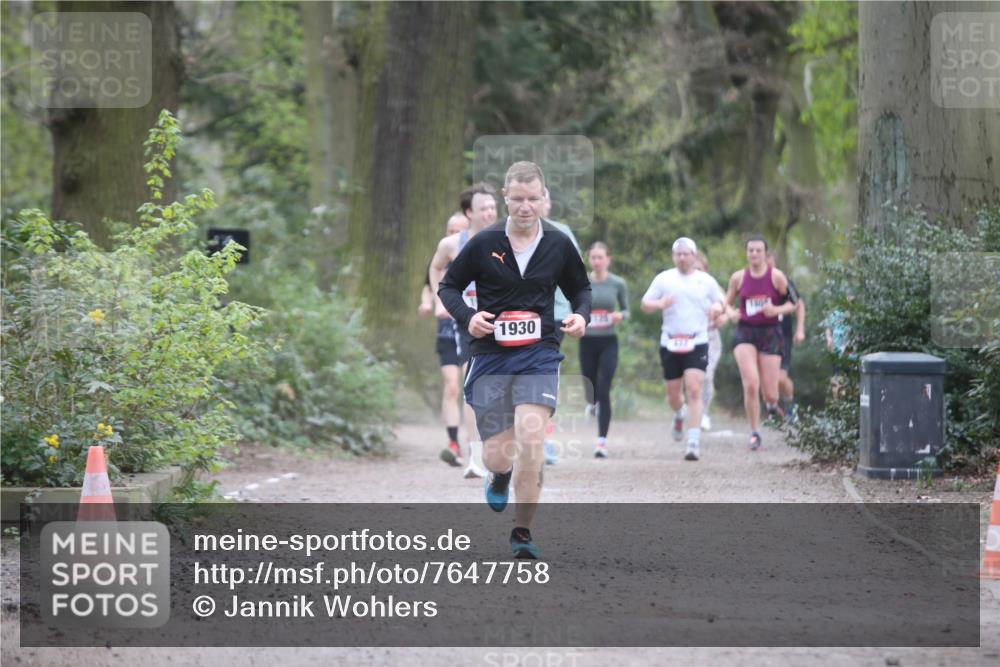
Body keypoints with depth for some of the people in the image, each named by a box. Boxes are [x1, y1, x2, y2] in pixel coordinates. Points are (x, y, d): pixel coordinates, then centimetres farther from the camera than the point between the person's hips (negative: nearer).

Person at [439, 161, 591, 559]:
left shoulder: (558, 244, 3)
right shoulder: (484, 244, -2)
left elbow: (581, 288, 18)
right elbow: (448, 286, 8)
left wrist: (581, 315, -4)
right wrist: (467, 317, -11)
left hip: (539, 355, 0)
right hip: (490, 356, 0)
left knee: (530, 436, -21)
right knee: (497, 456, 1)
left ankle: (522, 533, -8)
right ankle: (500, 475, 43)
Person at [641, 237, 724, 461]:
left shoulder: (706, 281, 6)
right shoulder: (663, 278, 6)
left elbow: (720, 302, 16)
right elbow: (645, 304, 6)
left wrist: (717, 308, -9)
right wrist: (660, 304, -16)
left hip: (697, 343, -2)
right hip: (670, 343, 2)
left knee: (694, 390, -16)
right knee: (673, 393, 9)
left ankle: (693, 443, -17)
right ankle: (679, 414, 47)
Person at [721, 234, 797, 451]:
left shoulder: (776, 276, -3)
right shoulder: (738, 278, 2)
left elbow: (792, 304, 3)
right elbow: (727, 303, 13)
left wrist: (776, 310, -17)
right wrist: (730, 313, -9)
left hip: (770, 333, -1)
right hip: (745, 333, 1)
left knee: (770, 394, -1)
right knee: (750, 384, -17)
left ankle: (772, 403, 39)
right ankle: (755, 434, -3)